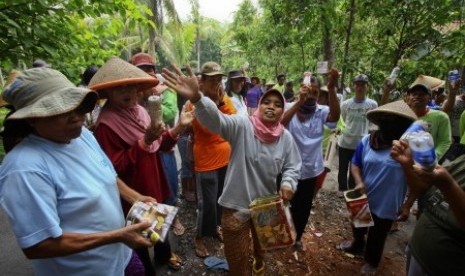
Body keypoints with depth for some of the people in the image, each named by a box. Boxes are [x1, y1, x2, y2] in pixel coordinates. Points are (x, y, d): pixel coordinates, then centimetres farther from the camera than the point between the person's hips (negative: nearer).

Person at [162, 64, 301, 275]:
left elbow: (292, 166, 3)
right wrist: (196, 98, -55)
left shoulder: (286, 138, -7)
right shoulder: (242, 126, -19)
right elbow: (216, 119, -36)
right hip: (237, 205, -4)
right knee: (237, 259, 14)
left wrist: (288, 183, -18)